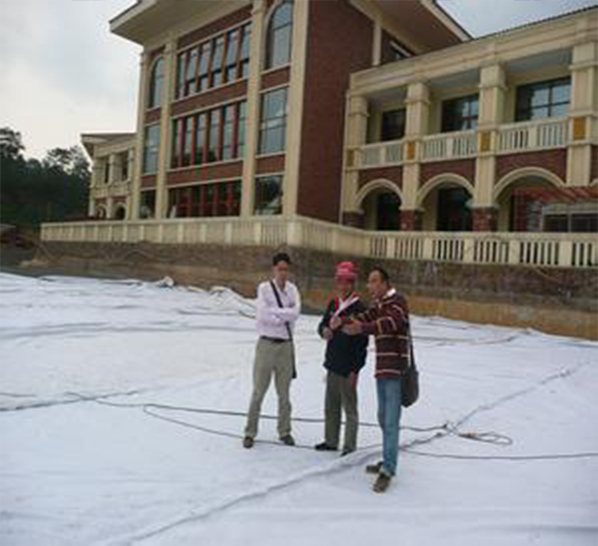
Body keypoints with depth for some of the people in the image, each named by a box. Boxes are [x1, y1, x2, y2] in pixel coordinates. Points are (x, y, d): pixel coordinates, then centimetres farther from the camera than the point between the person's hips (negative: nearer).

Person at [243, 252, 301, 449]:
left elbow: (296, 312, -12)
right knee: (258, 391, 4)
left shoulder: (292, 289, 4)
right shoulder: (264, 288, -5)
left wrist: (275, 312, -17)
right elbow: (263, 315, -17)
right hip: (266, 344, -3)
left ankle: (284, 431, 26)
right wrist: (285, 316, -12)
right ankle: (250, 433, 16)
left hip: (286, 345, 3)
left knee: (284, 392, 12)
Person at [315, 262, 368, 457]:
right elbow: (323, 324, 16)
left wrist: (355, 370, -16)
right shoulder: (333, 304, 9)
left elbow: (362, 342, -14)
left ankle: (350, 446, 14)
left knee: (349, 408, 3)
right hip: (332, 364, 7)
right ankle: (331, 441, 31)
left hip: (348, 367, -7)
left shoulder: (359, 308, -12)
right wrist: (324, 330, -10)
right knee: (331, 407, 17)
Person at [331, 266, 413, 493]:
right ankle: (388, 461, 29)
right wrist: (341, 321, -17)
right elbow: (363, 318, 2)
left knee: (391, 421, -8)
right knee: (383, 418, 16)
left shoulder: (398, 301, -11)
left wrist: (361, 328, -44)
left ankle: (387, 470, -3)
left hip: (396, 371, -9)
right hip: (382, 369, 9)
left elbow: (389, 323, -29)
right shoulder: (379, 305, 16)